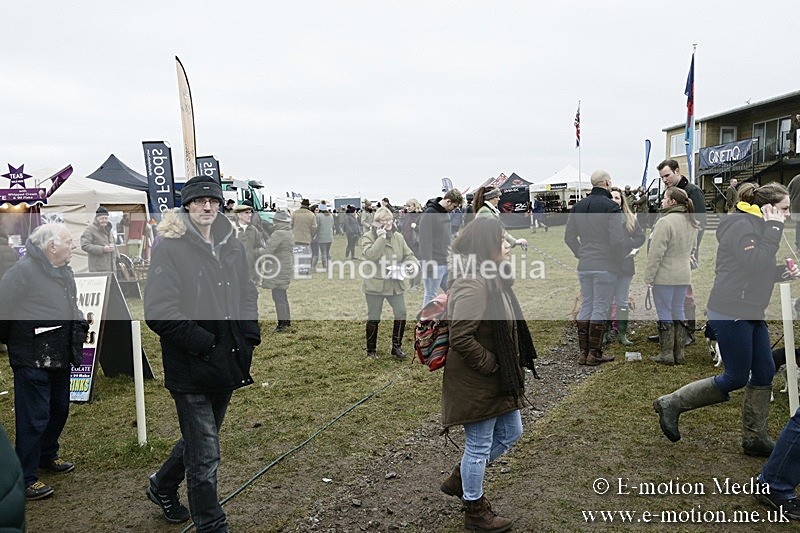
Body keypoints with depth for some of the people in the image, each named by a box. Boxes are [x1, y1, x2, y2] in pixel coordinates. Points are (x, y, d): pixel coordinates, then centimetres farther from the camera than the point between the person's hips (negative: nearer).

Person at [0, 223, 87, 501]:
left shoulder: (65, 272, 10)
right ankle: (26, 478, 12)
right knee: (34, 418, -1)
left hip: (60, 358, 9)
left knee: (59, 409, 21)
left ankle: (47, 455, 42)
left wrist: (80, 325, 10)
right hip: (32, 360, -9)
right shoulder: (24, 270, -19)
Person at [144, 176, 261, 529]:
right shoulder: (170, 248, -12)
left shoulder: (231, 245, 8)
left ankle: (163, 487, 50)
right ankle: (212, 526, 20)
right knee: (205, 454, 1)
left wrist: (248, 337, 2)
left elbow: (248, 294, 17)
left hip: (228, 365, 7)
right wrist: (204, 344, -20)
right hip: (191, 370, -7)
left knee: (199, 438, 25)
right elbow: (158, 312, -19)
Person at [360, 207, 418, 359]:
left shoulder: (398, 237, 6)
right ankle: (371, 350, 22)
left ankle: (396, 347, 19)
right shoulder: (368, 237, -8)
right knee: (373, 318, 6)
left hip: (395, 284, 4)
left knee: (401, 314, 2)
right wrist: (381, 237, -23)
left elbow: (408, 254, 9)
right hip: (375, 284, -4)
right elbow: (370, 255, -25)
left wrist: (413, 262, -13)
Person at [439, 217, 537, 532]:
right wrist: (491, 365, -20)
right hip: (476, 383, -10)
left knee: (510, 432, 21)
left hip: (499, 379, 10)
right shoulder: (473, 285, -26)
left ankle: (459, 480, 37)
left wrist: (509, 368, 11)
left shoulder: (492, 279, 7)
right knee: (479, 446, 7)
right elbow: (460, 339, -31)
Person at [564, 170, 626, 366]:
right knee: (600, 308, 0)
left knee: (585, 306, 11)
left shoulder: (578, 206, 8)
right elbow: (618, 239, -16)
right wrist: (618, 256, 1)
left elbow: (569, 237, 11)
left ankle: (583, 352, 14)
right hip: (605, 266, -6)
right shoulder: (611, 206, -11)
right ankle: (594, 354, 5)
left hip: (584, 266, 6)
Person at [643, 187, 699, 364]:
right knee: (679, 312, 14)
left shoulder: (665, 222, -18)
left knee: (665, 314, 1)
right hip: (684, 276, 8)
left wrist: (648, 277, -15)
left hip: (664, 276, -7)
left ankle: (666, 353, 8)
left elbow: (656, 253, -19)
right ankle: (679, 353, 20)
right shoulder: (692, 223, 9)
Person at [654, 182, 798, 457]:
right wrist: (773, 228, -18)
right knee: (736, 378, -3)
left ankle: (755, 437, 22)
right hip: (730, 312, -10)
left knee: (765, 373, 11)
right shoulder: (741, 225, -14)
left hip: (751, 312, 10)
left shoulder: (757, 226, 19)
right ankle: (671, 404, 8)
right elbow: (755, 264, -25)